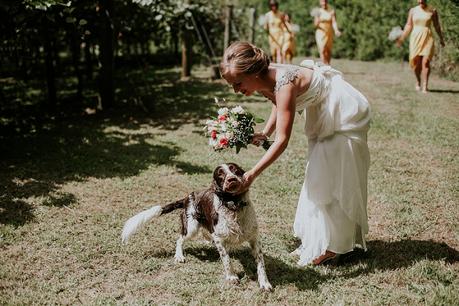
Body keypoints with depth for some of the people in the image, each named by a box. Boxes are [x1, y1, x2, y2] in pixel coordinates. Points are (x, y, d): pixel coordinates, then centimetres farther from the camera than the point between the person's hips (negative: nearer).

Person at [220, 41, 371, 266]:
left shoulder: (284, 84, -37)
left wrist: (252, 174, -42)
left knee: (332, 181, -4)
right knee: (316, 179, 12)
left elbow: (282, 140, -39)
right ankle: (315, 241, 21)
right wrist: (264, 134, -6)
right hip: (323, 116, 9)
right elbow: (278, 104, 10)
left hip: (344, 112, -9)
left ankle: (332, 247, 7)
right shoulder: (264, 82, -12)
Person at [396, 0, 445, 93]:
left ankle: (425, 86, -12)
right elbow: (409, 25, 8)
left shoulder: (432, 11, 3)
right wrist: (402, 37, 0)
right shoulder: (413, 10, 7)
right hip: (415, 38, 2)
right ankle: (418, 82, 26)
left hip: (427, 38, -2)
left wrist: (441, 39, 8)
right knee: (416, 62, 1)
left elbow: (437, 25, 9)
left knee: (425, 62, -13)